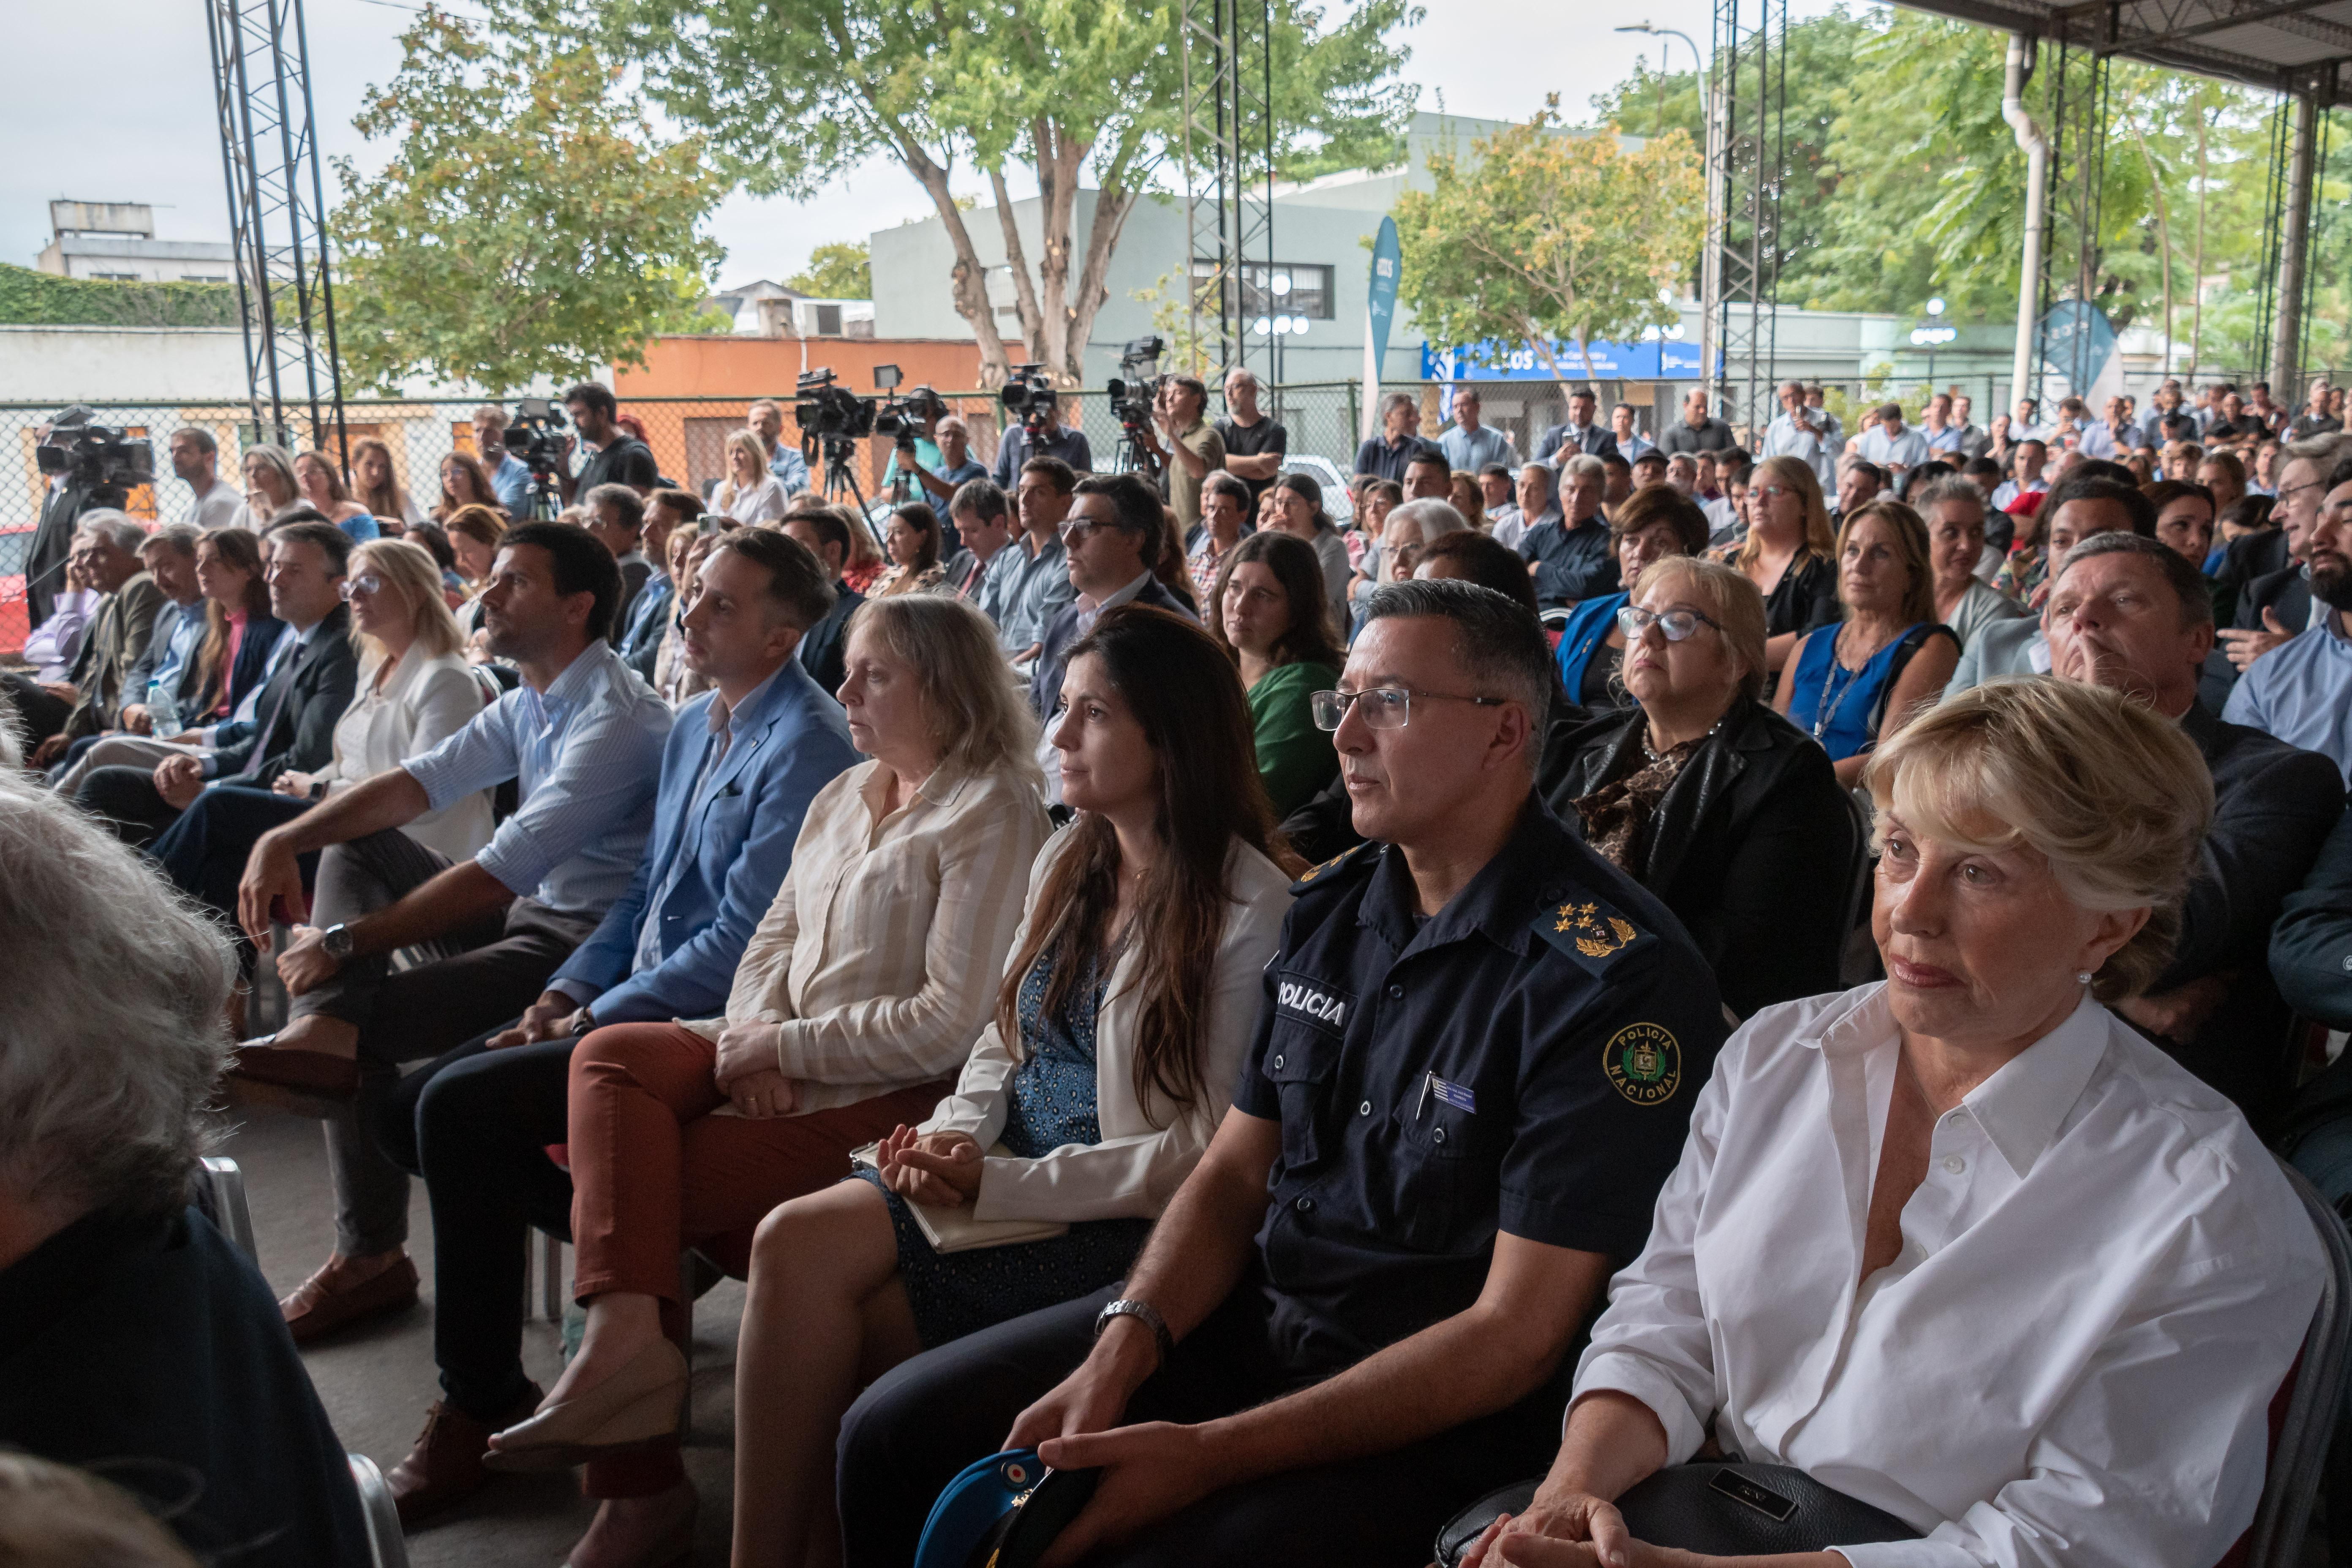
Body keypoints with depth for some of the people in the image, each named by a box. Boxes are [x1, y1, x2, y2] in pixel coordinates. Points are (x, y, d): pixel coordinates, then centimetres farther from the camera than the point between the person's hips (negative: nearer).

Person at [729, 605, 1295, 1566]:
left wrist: (1000, 1183, -18)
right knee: (796, 1246, -20)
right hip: (1003, 1172, 7)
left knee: (802, 1247, -22)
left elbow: (1208, 1145, -15)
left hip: (1118, 1223, -7)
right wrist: (954, 1132, -5)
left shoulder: (1248, 906, -12)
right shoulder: (1069, 860, 12)